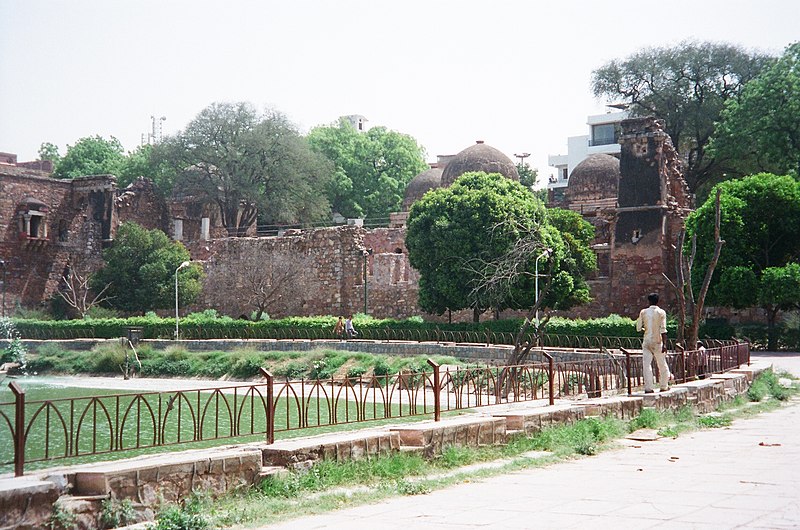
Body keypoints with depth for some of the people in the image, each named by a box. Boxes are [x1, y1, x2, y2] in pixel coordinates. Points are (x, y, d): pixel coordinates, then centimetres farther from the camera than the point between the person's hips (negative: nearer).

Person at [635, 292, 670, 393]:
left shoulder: (643, 312, 2)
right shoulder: (661, 312, -4)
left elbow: (638, 328, 5)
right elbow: (663, 329, -11)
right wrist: (664, 344, -13)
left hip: (646, 341, 1)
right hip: (657, 341, -1)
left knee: (646, 364, -2)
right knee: (662, 365, 13)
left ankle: (648, 388, -10)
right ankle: (664, 386, 21)